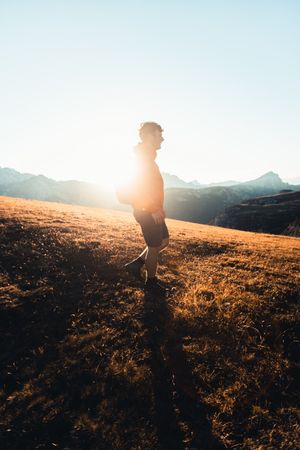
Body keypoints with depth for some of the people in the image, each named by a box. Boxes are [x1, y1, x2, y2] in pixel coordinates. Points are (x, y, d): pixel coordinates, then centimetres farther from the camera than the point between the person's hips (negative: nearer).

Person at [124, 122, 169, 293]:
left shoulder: (147, 157, 16)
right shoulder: (144, 157, -16)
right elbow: (141, 186, -24)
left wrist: (159, 207, 19)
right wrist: (155, 209, -22)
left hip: (152, 210, 10)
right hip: (147, 211, -10)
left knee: (164, 241, 18)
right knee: (154, 246, 3)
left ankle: (136, 264, 23)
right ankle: (151, 281, 20)